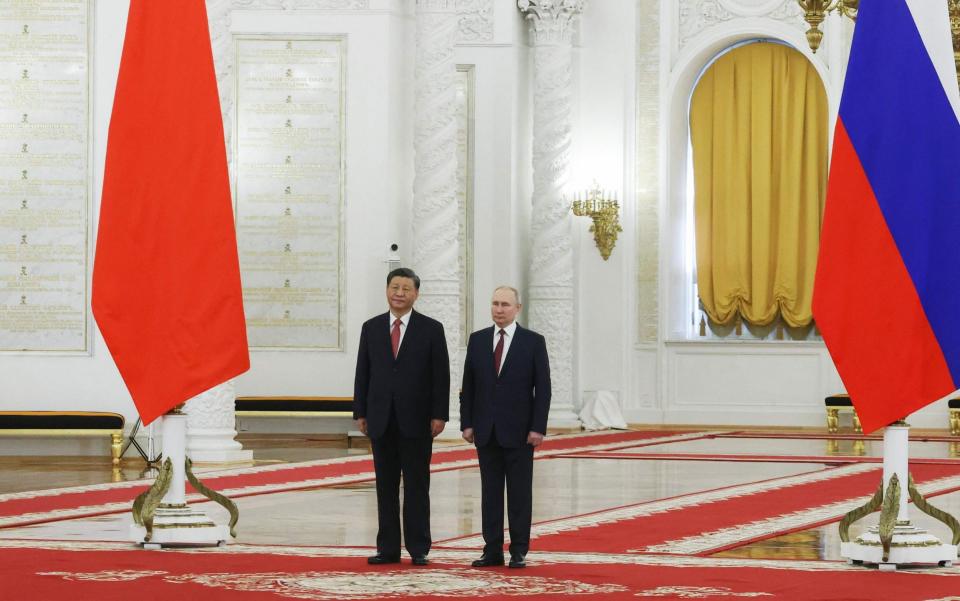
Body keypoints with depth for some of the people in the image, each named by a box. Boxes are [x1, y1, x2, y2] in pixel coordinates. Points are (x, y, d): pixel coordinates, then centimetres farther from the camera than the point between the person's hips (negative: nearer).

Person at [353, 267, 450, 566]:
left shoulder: (431, 329, 0)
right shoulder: (371, 328, 8)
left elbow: (441, 376, -2)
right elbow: (363, 373, 9)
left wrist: (439, 415, -8)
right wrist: (360, 413, 3)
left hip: (416, 420, -3)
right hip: (381, 420, 3)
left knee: (417, 487, 1)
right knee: (386, 487, 6)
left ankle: (418, 549, 5)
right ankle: (388, 548, 9)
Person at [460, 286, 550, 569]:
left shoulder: (533, 341, -1)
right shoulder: (477, 340, 7)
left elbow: (542, 388, -3)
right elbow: (468, 386, 9)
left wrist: (538, 428, -10)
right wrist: (467, 423, 2)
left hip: (519, 431, -3)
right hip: (486, 430, 3)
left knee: (519, 493, 1)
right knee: (490, 492, 5)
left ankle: (519, 551, 6)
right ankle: (492, 550, 8)